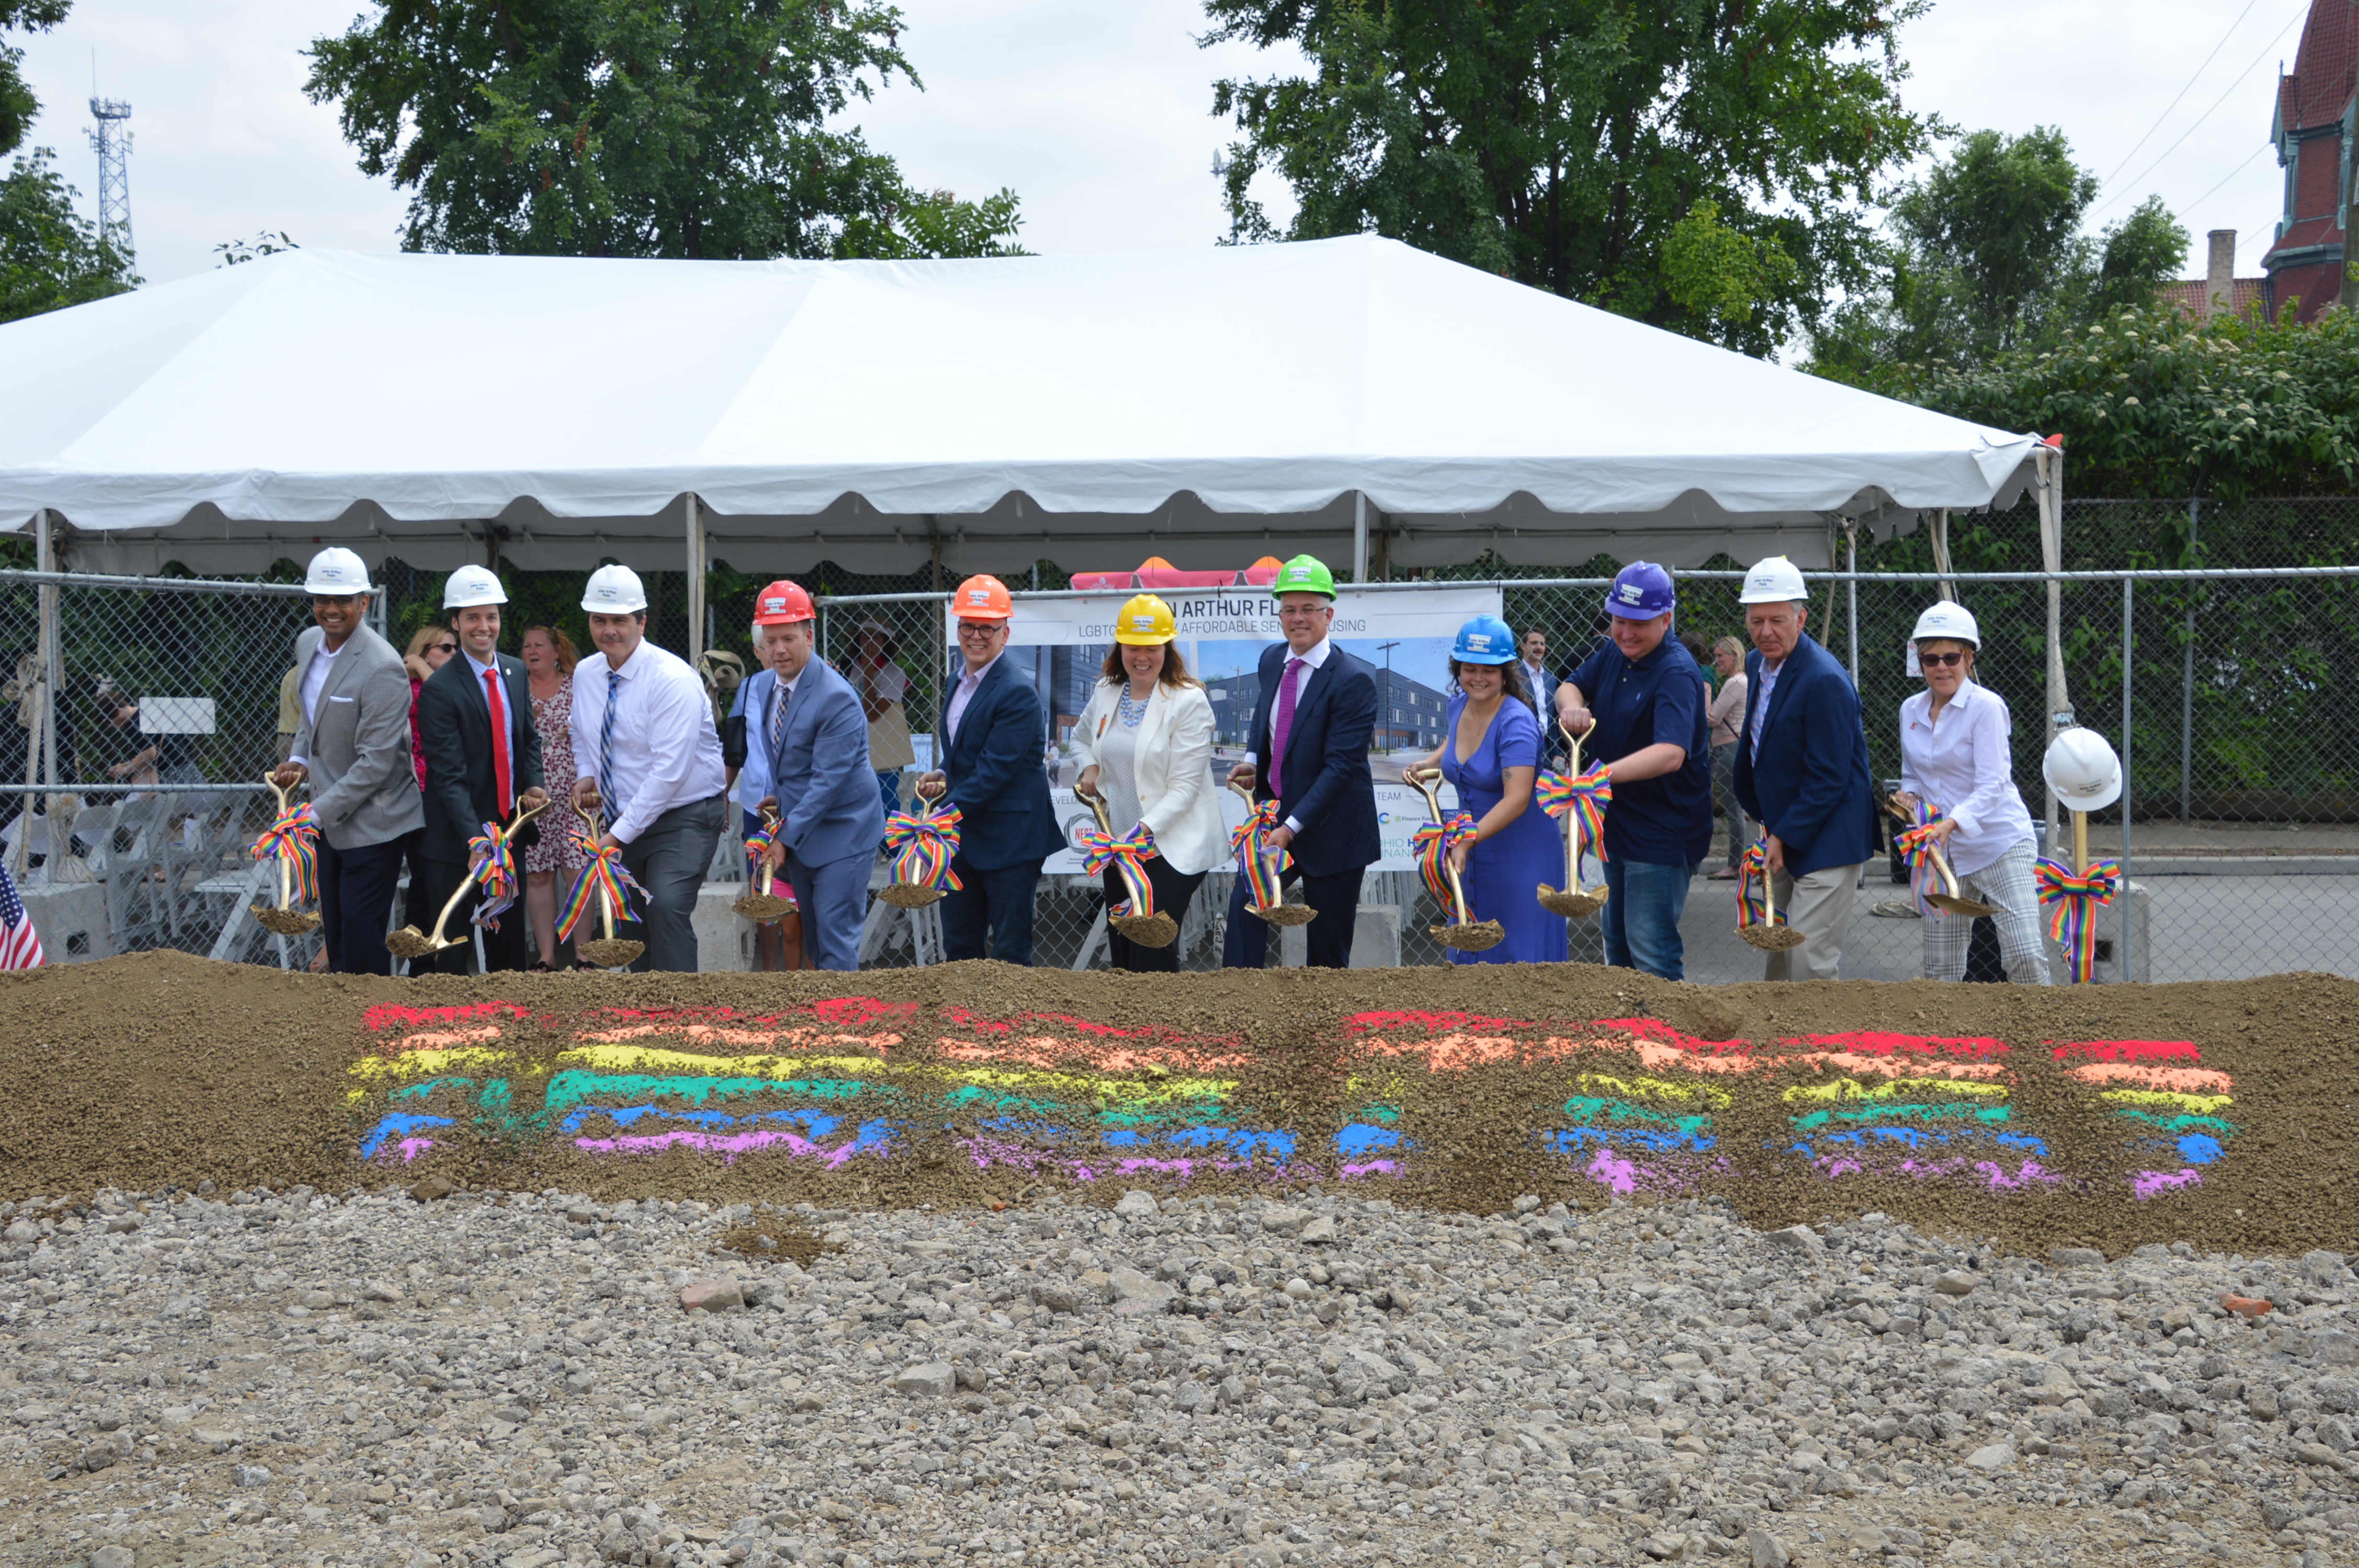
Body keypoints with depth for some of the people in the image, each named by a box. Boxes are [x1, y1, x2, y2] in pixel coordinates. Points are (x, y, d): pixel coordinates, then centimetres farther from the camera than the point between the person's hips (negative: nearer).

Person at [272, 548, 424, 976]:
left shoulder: (382, 668, -21)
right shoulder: (308, 644, 6)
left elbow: (376, 762, -22)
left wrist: (317, 813, -22)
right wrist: (299, 759, 6)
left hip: (372, 823, -8)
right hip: (330, 820, 8)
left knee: (361, 938, -7)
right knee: (335, 936, 13)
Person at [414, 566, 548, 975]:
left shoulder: (516, 671, 6)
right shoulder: (439, 689, -16)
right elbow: (449, 775, -21)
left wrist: (533, 785, -3)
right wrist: (474, 840, -29)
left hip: (509, 827, 6)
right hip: (456, 839, -6)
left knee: (510, 941, 15)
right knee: (452, 953, 2)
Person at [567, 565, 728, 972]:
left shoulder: (672, 679, -19)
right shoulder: (585, 674, 4)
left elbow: (669, 771, -24)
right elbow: (581, 735, 24)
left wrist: (619, 835, -25)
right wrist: (585, 775, 1)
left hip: (683, 819, -7)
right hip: (622, 819, 7)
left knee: (666, 906, -26)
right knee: (629, 923, 7)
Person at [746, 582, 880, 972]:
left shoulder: (837, 699, -20)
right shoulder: (761, 687, 6)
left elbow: (828, 780, -22)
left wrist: (786, 836, -22)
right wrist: (781, 797, 7)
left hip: (841, 834, -8)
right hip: (796, 832, 8)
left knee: (835, 937, -9)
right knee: (811, 940, 11)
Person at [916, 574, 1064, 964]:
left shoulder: (1017, 694, -16)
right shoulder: (959, 683, 12)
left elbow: (994, 769, -21)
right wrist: (943, 777, 3)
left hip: (1009, 840, -9)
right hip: (962, 835, 9)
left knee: (1010, 954, -1)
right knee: (958, 947, 14)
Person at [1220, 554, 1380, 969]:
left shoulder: (1354, 679, -17)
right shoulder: (1272, 660, 4)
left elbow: (1341, 766, -21)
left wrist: (1292, 827, -26)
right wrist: (1254, 760, 5)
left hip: (1330, 830, -6)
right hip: (1275, 817, 6)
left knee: (1327, 952, 4)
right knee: (1244, 905, -9)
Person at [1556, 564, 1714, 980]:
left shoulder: (1676, 673, -23)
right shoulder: (1614, 652, 4)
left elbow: (1671, 754, -35)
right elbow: (1571, 686, 7)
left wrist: (1604, 774, -49)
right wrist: (1571, 705, -19)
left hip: (1663, 832, -9)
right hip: (1618, 822, 9)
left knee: (1652, 952, -9)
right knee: (1617, 942, 19)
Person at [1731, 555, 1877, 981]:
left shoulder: (1825, 682, -22)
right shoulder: (1757, 664, 7)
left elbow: (1829, 779, -21)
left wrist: (1784, 836, -16)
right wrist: (1766, 824, 16)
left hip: (1825, 842, -9)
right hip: (1780, 834, 9)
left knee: (1813, 963, -9)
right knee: (1774, 956, 15)